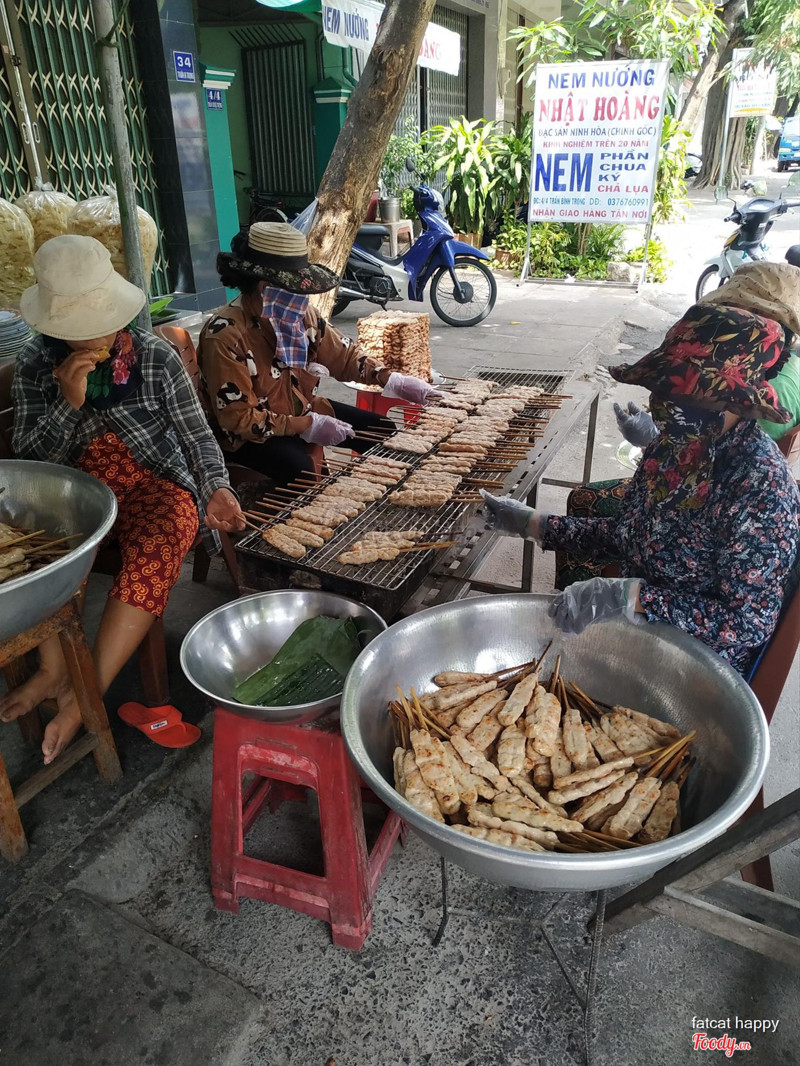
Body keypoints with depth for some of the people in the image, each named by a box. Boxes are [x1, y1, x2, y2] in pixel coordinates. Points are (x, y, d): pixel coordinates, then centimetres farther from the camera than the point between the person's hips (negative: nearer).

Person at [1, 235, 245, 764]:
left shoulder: (156, 357, -2)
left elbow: (197, 434, 1)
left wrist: (216, 487, -17)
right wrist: (69, 403, -16)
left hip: (155, 486, -2)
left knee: (156, 551, -34)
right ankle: (54, 670, -17)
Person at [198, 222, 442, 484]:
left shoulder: (299, 312, -5)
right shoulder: (224, 335, -25)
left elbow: (343, 355, 5)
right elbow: (238, 419, -24)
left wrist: (393, 381, -10)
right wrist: (308, 426, -27)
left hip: (305, 409, 7)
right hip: (253, 434, -7)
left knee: (385, 433, 1)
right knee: (305, 476, -34)